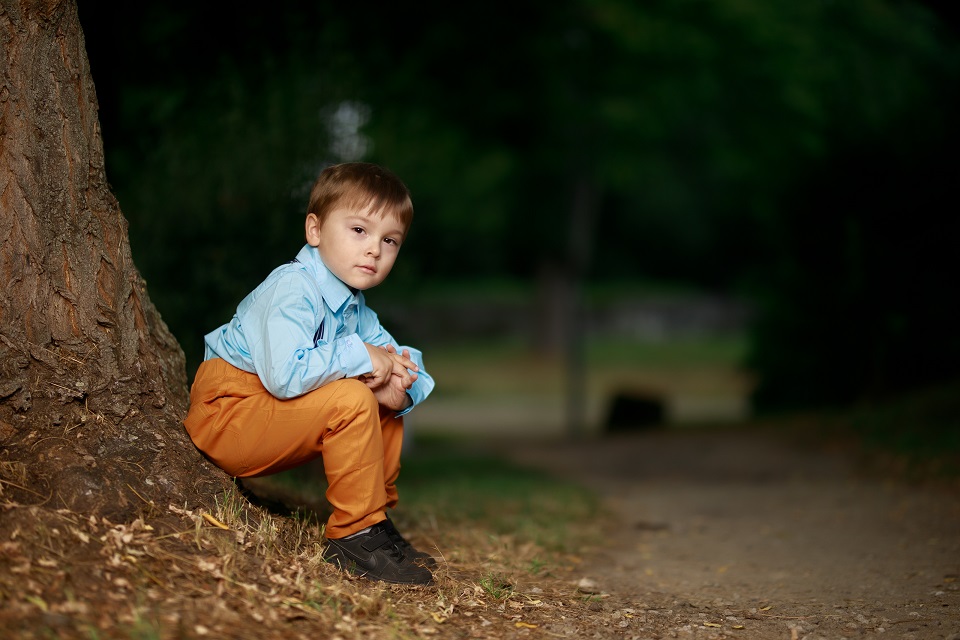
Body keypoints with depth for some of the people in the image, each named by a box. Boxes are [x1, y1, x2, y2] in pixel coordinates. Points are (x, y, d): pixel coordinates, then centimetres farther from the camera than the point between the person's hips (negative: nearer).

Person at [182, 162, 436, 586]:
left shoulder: (354, 307, 10)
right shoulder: (292, 289, -22)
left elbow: (397, 355, 8)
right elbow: (284, 375, -37)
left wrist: (401, 386, -17)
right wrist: (359, 357, -27)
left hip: (268, 416, 10)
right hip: (227, 415, -10)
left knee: (385, 407, 9)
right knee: (351, 401, -27)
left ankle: (377, 518, 13)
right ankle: (355, 536, -17)